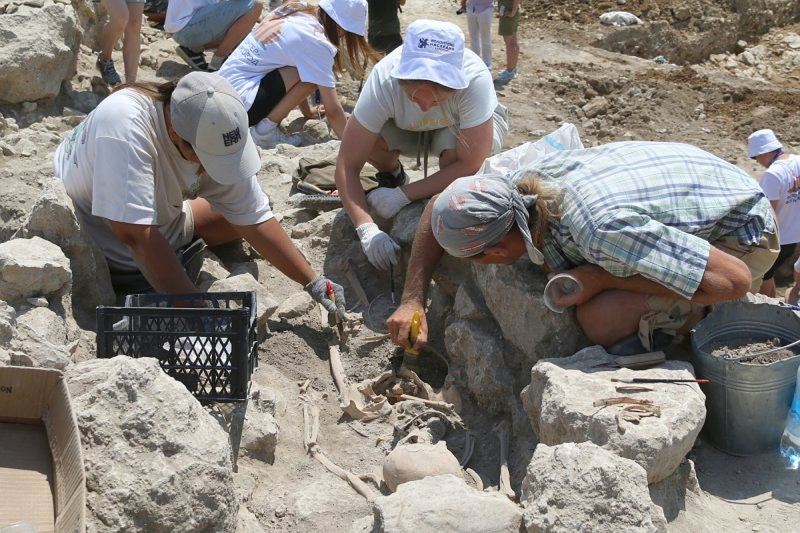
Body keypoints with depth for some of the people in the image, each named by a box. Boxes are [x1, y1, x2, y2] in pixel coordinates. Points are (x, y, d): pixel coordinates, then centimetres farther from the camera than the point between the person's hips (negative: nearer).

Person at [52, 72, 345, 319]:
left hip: (162, 222, 5)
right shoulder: (124, 124, -40)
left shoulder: (213, 135, -21)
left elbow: (255, 219, -13)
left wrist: (313, 282, -17)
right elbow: (136, 235, -41)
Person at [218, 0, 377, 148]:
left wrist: (308, 111, 30)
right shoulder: (316, 42, -16)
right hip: (240, 102, -9)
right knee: (313, 76, -12)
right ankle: (265, 130, -4)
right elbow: (332, 110, -14)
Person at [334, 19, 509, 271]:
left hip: (466, 125, -2)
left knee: (453, 153, -36)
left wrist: (403, 195, -36)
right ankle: (392, 175, 5)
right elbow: (347, 165, -32)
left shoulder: (475, 79, -40)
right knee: (369, 139, -29)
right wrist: (367, 229, -44)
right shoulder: (383, 80, -36)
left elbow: (470, 165, -35)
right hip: (409, 127, 2)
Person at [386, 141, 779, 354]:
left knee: (598, 318, -26)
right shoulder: (532, 179, -16)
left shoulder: (602, 230, -39)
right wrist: (412, 301, -4)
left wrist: (601, 278, -31)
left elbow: (736, 280, -36)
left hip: (741, 237, -7)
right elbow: (438, 208, 3)